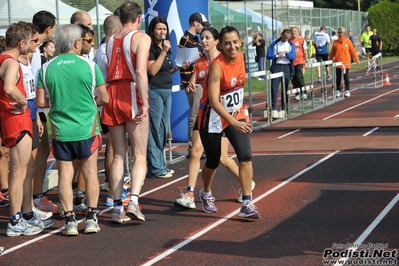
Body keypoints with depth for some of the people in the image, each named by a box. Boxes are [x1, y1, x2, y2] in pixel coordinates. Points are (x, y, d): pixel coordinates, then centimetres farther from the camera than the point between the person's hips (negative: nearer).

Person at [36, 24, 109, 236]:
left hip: (60, 129, 1)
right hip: (87, 128, -1)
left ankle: (69, 219, 6)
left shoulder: (46, 68, -3)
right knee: (90, 171, 10)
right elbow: (104, 99, -3)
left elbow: (40, 102, -2)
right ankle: (91, 218, 12)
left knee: (65, 174, 8)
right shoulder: (89, 65, -6)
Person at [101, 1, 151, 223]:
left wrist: (106, 97, 11)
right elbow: (141, 71, -15)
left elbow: (107, 72, 8)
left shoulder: (110, 41, 15)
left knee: (118, 155, 10)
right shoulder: (141, 38, -2)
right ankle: (134, 201, -19)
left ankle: (117, 207, 8)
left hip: (112, 96, 5)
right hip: (131, 96, -5)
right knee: (140, 155, -2)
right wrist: (144, 102, -17)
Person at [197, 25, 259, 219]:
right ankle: (206, 194, 40)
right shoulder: (217, 65, -25)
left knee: (245, 156, -12)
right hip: (213, 117, -5)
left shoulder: (240, 57, -5)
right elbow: (214, 101, -33)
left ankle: (247, 203, -9)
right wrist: (234, 122, -41)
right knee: (213, 161, 11)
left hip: (237, 115, 5)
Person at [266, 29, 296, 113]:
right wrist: (277, 56, -16)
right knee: (274, 87, -11)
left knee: (285, 87, 9)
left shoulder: (291, 45, 9)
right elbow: (268, 55, -3)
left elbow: (294, 56, -3)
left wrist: (285, 53, -14)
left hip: (287, 67, 2)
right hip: (277, 67, -2)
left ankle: (284, 107, 18)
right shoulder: (274, 44, 3)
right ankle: (272, 107, -12)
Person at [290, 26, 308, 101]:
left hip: (299, 62, -3)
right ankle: (298, 94, 13)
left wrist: (306, 61, 1)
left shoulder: (302, 40, 2)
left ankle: (303, 92, -2)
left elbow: (305, 51, 5)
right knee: (293, 79, 3)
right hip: (291, 62, 3)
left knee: (299, 77, -14)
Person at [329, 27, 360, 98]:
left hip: (346, 63, -1)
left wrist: (357, 60, 3)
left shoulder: (348, 41, -1)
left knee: (346, 77, 3)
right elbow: (332, 53, 7)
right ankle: (338, 91, 15)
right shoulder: (335, 42, 2)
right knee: (338, 78, 7)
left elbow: (353, 51, 2)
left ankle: (347, 91, 10)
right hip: (337, 63, 1)